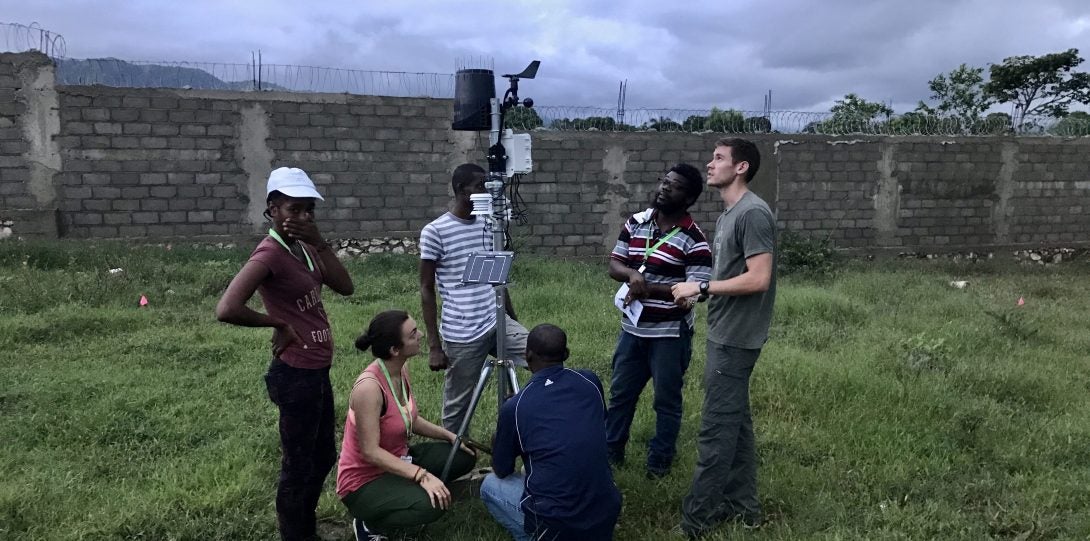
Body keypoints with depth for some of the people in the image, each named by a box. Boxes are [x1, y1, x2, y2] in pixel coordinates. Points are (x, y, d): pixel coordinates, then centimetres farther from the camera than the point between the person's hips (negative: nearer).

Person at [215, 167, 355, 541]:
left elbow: (345, 287, 0)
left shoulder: (303, 248, 8)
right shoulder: (270, 253, -19)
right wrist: (278, 323, -18)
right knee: (298, 465, 7)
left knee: (323, 456, 23)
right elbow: (227, 309, -32)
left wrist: (318, 243, -9)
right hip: (296, 374, -9)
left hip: (317, 370, 9)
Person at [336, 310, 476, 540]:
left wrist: (449, 435, -1)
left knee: (464, 458, 2)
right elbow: (370, 452, -29)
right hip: (364, 480, -8)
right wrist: (422, 475, -34)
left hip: (397, 460, 8)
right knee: (432, 504, -30)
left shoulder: (402, 369, -5)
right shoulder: (369, 386, -30)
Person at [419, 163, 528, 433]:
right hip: (461, 335, -5)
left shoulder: (488, 225, 9)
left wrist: (514, 323, 19)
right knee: (458, 406, 6)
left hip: (498, 322, 5)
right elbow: (426, 290, -5)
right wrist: (434, 345, -9)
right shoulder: (435, 231, -7)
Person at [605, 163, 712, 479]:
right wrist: (633, 274, -19)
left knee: (666, 400, 10)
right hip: (633, 328, 5)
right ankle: (611, 451, 33)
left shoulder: (694, 240, -14)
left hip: (670, 333, -5)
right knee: (620, 393, 16)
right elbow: (614, 265, 4)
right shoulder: (635, 223, 3)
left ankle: (660, 460, 28)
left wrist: (649, 288, -22)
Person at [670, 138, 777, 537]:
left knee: (716, 427, -2)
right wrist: (700, 288, 4)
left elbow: (758, 279, -22)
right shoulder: (727, 215, 14)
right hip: (726, 334, 10)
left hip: (735, 338, -10)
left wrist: (700, 287, -18)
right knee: (734, 421, 15)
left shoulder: (753, 213, -16)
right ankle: (741, 504, 26)